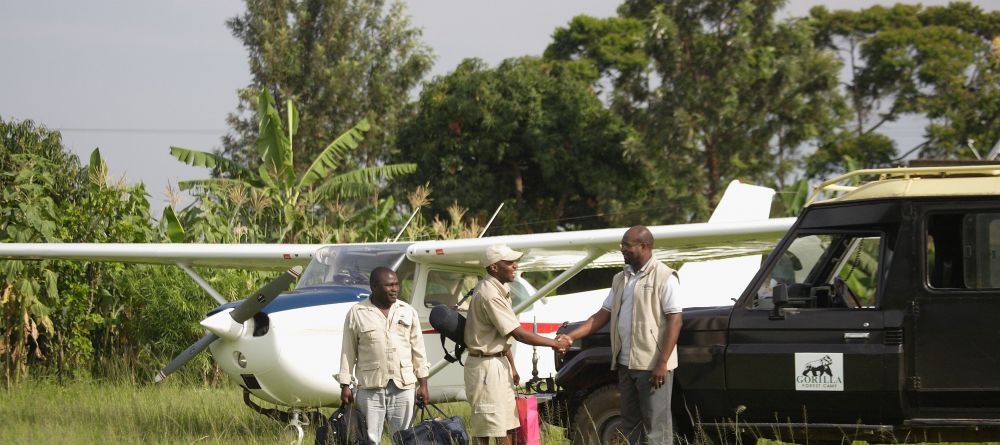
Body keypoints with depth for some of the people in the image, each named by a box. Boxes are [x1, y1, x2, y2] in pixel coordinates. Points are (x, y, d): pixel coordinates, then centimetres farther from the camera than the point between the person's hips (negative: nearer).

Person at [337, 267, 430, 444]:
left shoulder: (408, 312, 9)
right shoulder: (357, 314, 2)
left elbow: (418, 350, 11)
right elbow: (348, 352, 4)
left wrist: (423, 384, 6)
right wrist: (345, 385, 0)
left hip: (403, 386, 2)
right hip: (370, 388, -2)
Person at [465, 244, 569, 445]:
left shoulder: (499, 290, 12)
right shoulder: (489, 295, -21)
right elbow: (518, 333, -21)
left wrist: (511, 367, 17)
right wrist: (554, 344, -14)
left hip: (500, 364, 10)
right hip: (486, 366, -10)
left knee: (507, 427, 11)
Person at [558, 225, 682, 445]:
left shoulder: (664, 278, -8)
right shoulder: (621, 279, 15)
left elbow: (674, 321, -13)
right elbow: (603, 314, 15)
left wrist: (662, 362, -20)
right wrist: (571, 336, 3)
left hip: (652, 365, -8)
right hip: (626, 364, 8)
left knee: (656, 426, -6)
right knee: (630, 424, 11)